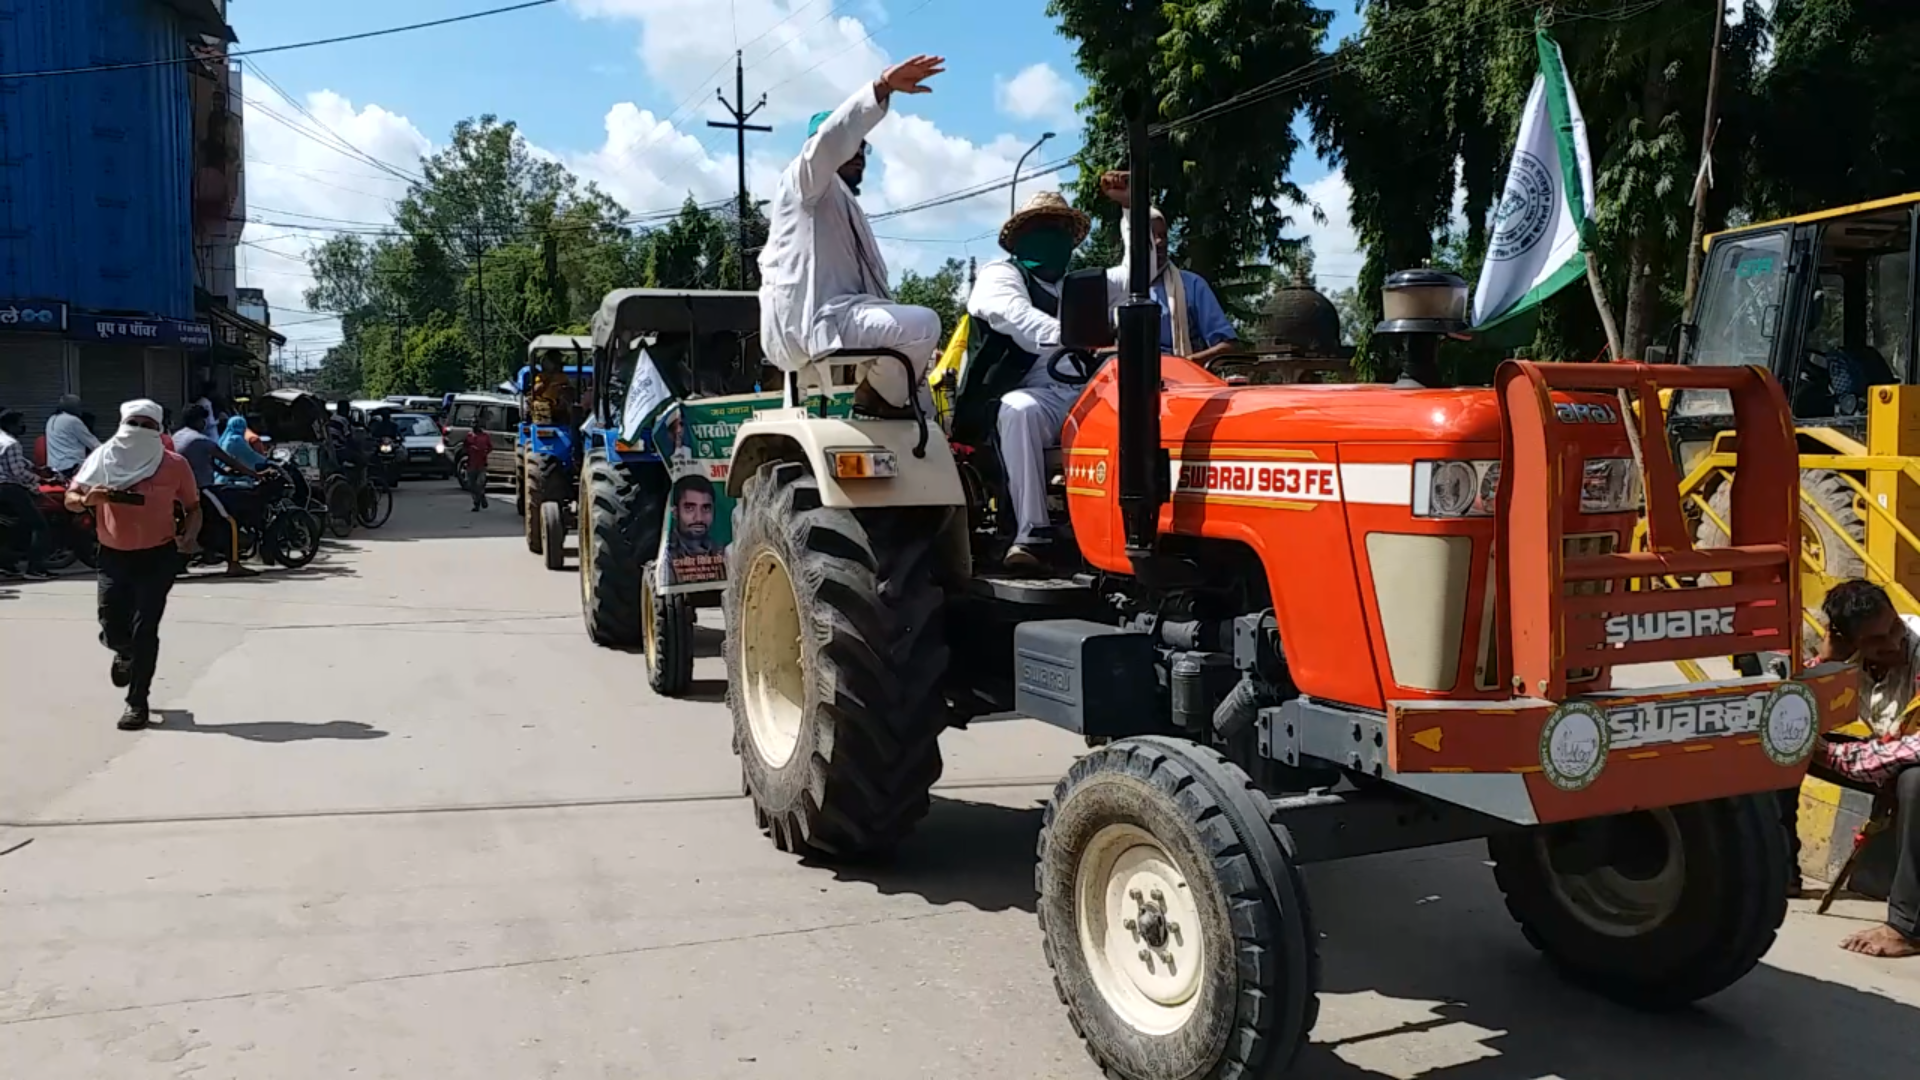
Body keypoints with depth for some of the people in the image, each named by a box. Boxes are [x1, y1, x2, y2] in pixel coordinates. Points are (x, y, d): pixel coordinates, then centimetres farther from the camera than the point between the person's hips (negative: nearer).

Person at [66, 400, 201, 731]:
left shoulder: (175, 465, -4)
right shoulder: (103, 458, -1)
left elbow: (193, 507, 5)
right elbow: (70, 498, 4)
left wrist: (189, 537, -15)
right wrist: (86, 499, -21)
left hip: (157, 556, -2)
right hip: (113, 555, 2)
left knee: (144, 628, -6)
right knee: (112, 627, 1)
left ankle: (137, 702, 5)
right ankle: (126, 653, 40)